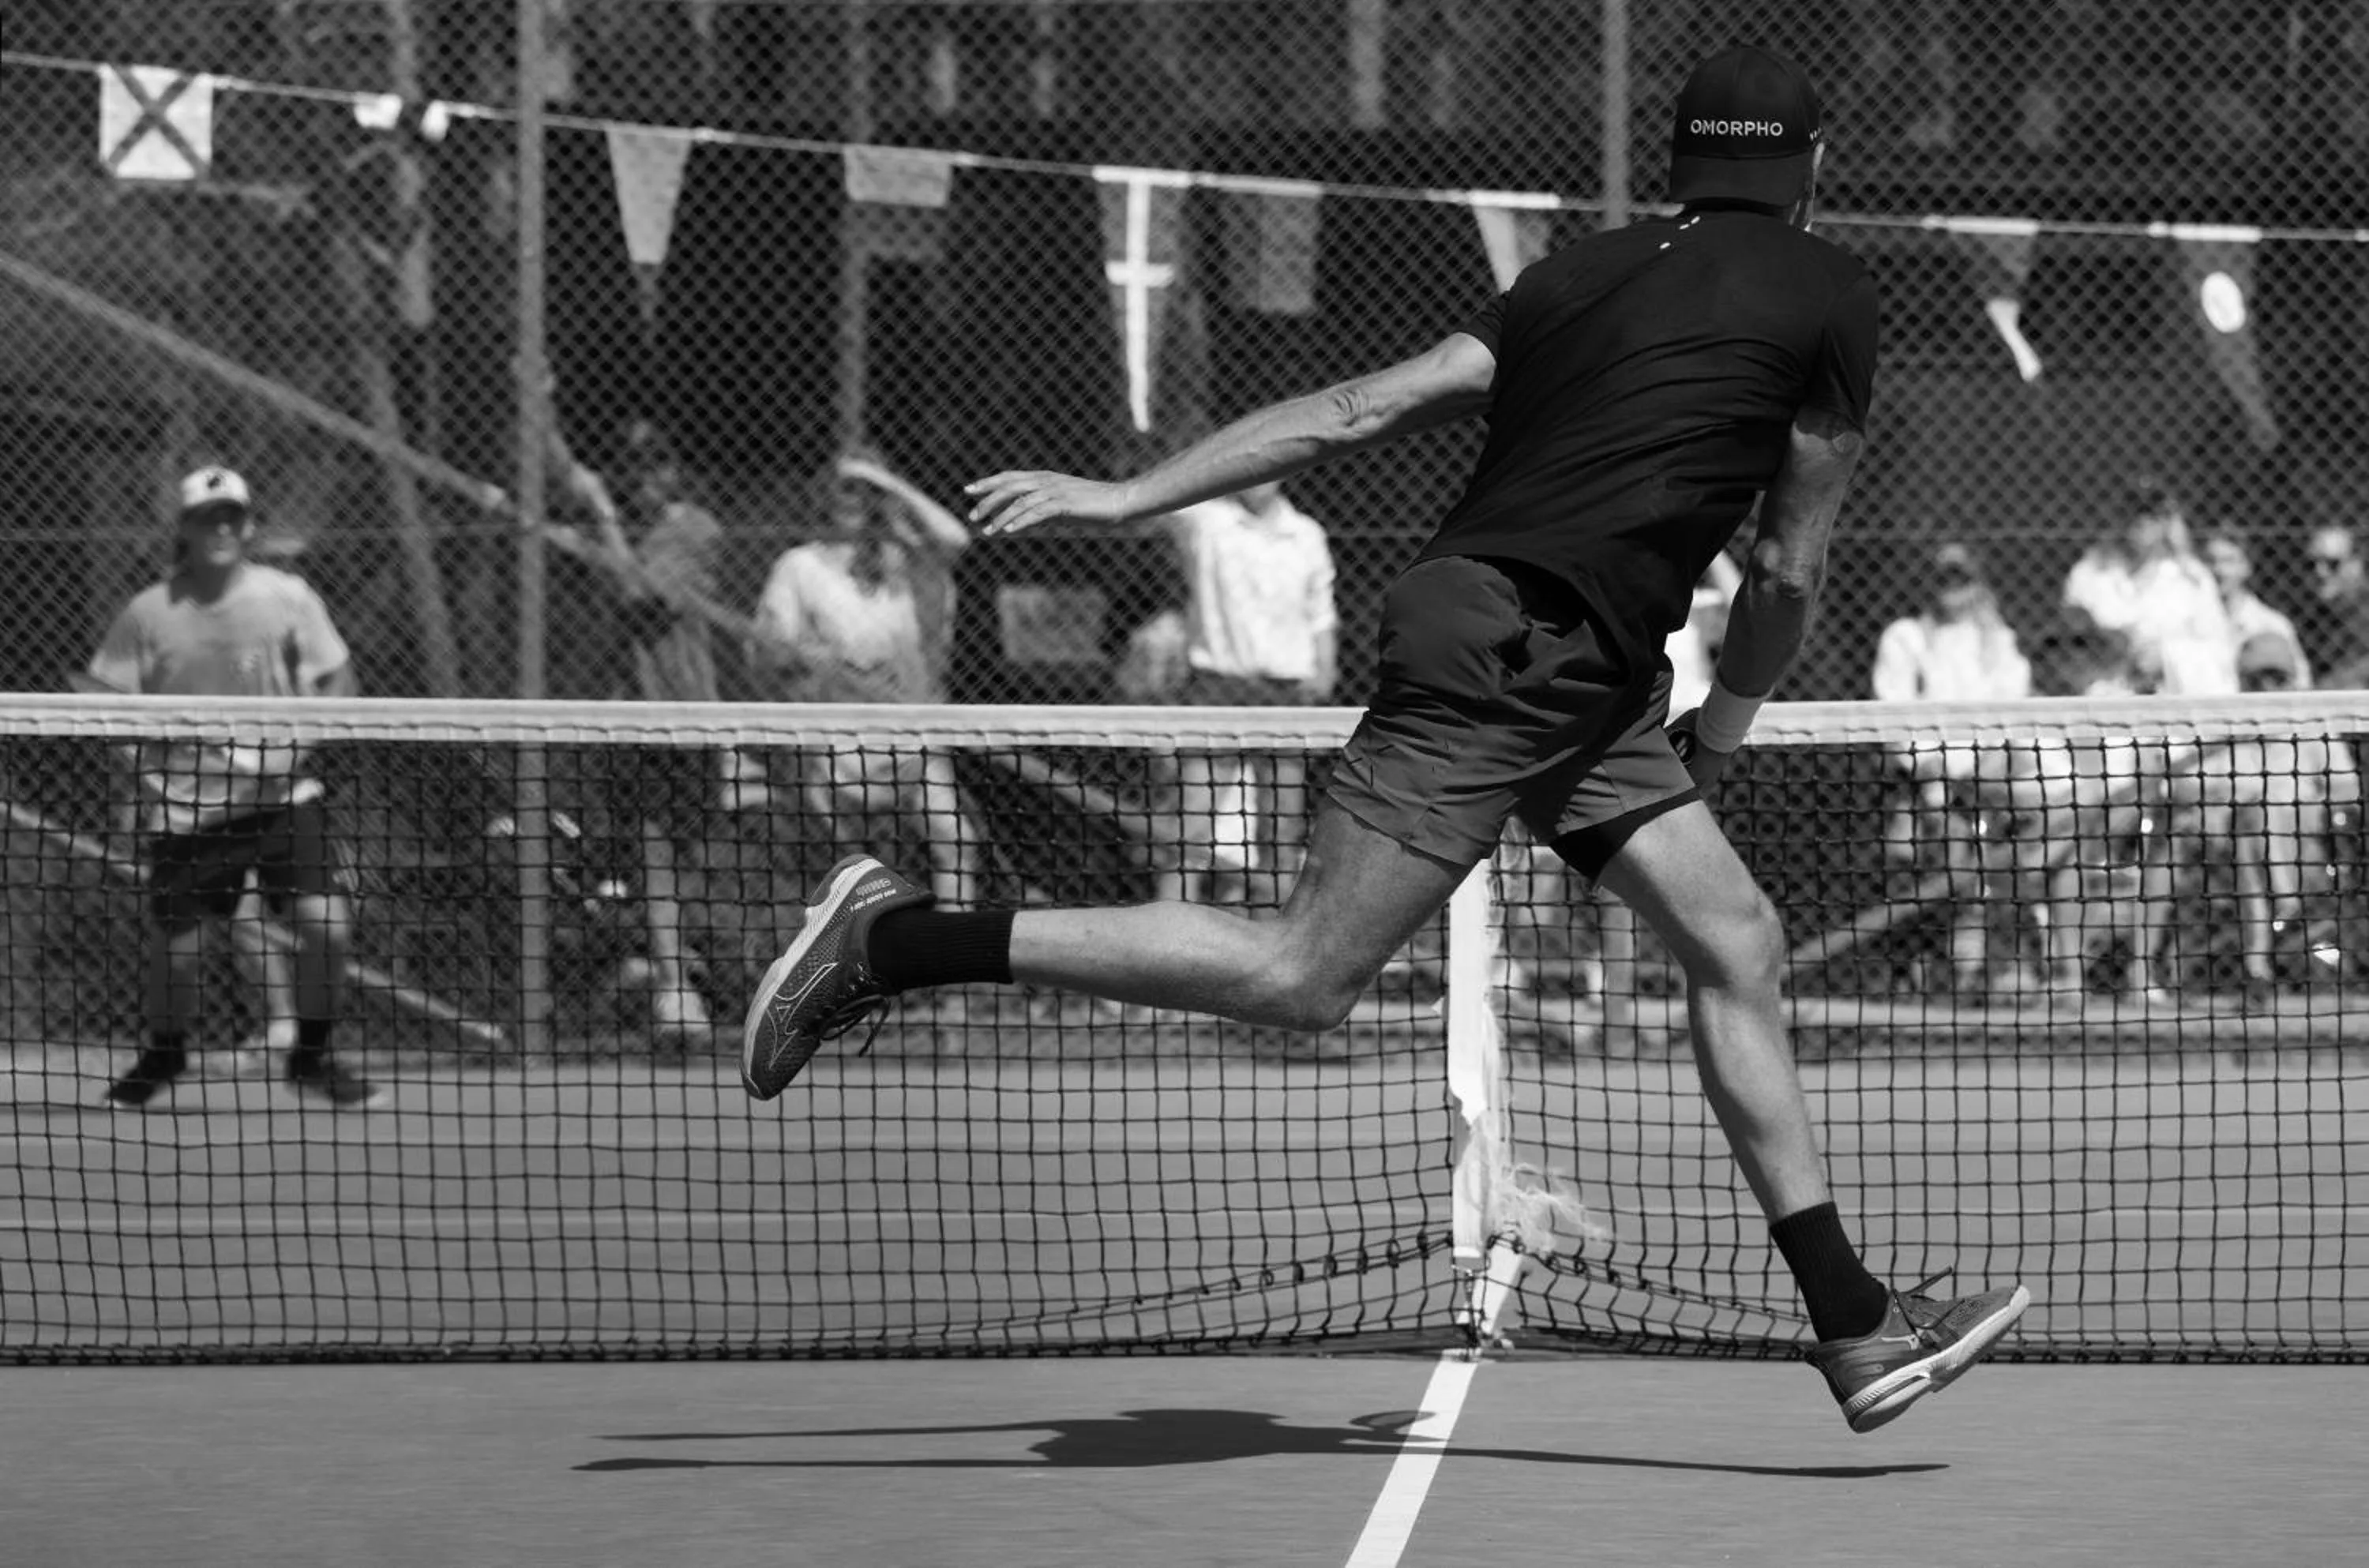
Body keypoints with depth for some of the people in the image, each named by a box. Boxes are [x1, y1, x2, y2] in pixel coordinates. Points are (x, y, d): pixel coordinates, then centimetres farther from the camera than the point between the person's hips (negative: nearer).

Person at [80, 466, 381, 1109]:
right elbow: (103, 696, 2)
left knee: (325, 924, -14)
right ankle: (164, 1052, 34)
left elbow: (336, 678, 4)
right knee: (175, 947, 1)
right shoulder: (150, 613, -4)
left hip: (280, 789, 0)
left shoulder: (286, 597, -3)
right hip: (186, 802, 0)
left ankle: (312, 1056, 10)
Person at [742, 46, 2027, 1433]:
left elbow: (1361, 410, 9)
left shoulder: (1577, 278, 17)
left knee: (1740, 946, 9)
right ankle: (897, 941, -9)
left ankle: (1857, 1330, 9)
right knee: (1302, 978, -10)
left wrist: (1129, 496, 8)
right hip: (1509, 640, -8)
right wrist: (1721, 732, 21)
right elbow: (1792, 570, 5)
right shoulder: (1830, 293, 1)